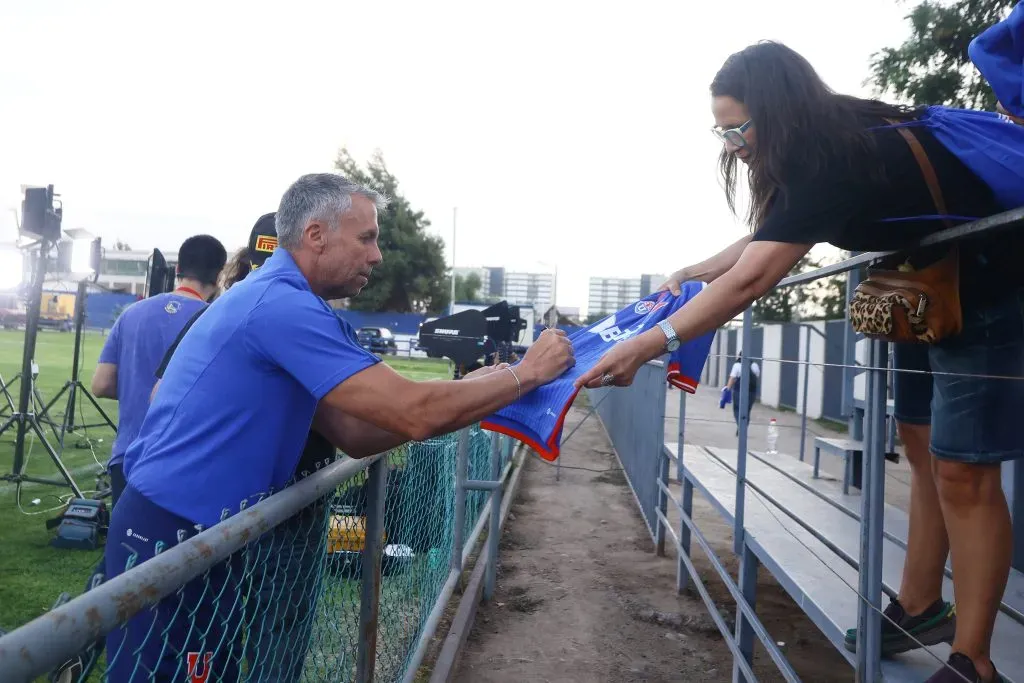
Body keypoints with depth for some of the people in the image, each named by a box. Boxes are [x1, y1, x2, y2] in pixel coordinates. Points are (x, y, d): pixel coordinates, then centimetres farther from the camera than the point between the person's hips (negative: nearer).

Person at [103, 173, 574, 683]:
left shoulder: (275, 299, 11)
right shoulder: (283, 305, -21)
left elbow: (353, 434, 8)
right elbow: (414, 413, -25)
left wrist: (474, 395, 2)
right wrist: (525, 374, -11)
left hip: (189, 533, 10)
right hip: (172, 540, -10)